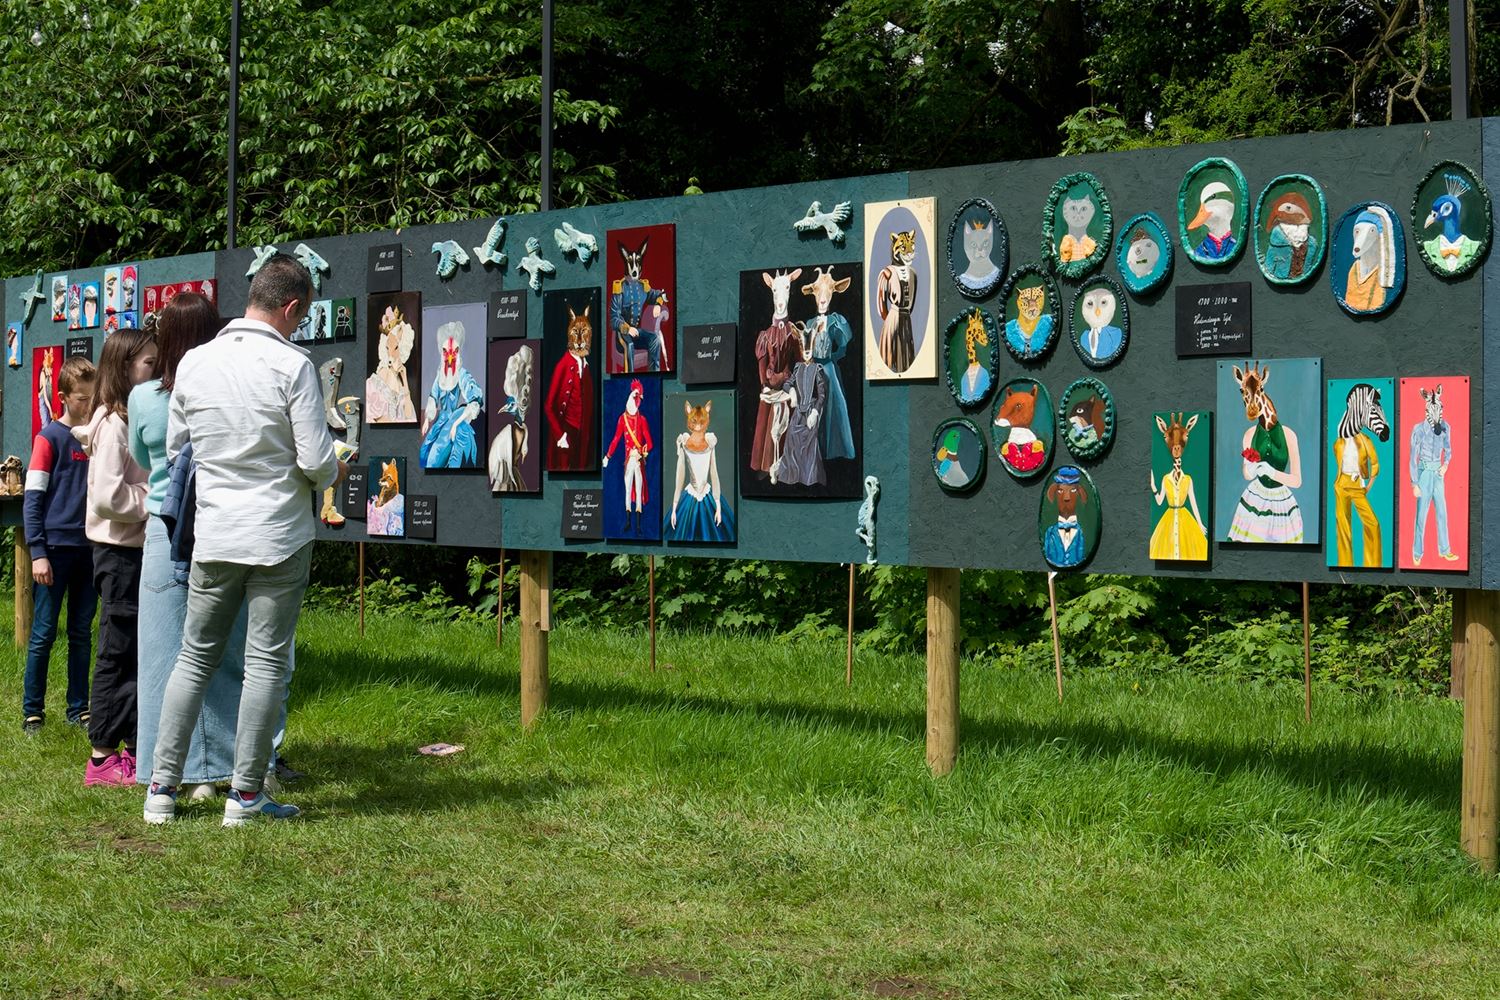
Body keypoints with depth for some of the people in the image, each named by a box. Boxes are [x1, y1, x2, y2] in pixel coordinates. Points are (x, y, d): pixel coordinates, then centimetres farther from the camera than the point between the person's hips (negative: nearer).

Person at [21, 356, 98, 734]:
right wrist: (38, 553, -15)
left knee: (82, 633, 11)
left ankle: (79, 708, 18)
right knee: (44, 633, -1)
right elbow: (32, 498, -8)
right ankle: (32, 712, 6)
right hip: (57, 546, -5)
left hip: (90, 547, 5)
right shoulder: (50, 437, -5)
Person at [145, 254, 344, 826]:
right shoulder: (292, 366, -12)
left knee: (194, 657, 13)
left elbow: (172, 450, 10)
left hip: (213, 537, 4)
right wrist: (333, 473, 10)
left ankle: (161, 788, 12)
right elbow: (316, 461, -12)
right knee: (266, 662, 3)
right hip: (279, 537, -4)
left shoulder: (194, 363, 2)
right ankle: (246, 795, 5)